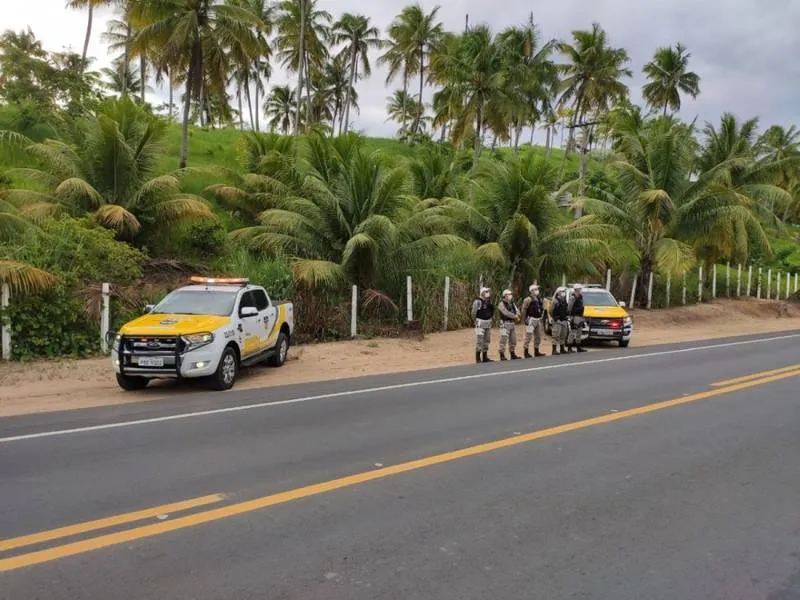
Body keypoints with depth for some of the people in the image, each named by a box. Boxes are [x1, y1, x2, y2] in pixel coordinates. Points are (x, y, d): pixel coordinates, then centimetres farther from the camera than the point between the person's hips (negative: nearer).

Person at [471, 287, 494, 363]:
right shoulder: (478, 301, -14)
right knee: (479, 340, -9)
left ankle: (485, 357, 22)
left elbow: (492, 310, 19)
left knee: (487, 340, 13)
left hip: (488, 322, 8)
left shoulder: (489, 301, 10)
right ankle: (478, 358, -4)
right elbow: (474, 312, -13)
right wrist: (475, 321, -5)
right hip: (480, 322, -8)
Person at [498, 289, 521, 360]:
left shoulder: (512, 304, 18)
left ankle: (513, 354, 24)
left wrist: (517, 316, -16)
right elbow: (506, 313, -19)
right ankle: (502, 355, -9)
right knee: (503, 340, -11)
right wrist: (515, 316, -14)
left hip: (512, 323, 8)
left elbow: (517, 311, 7)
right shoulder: (502, 304, -6)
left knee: (513, 340, 13)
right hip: (505, 324, -8)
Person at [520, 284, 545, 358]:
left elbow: (542, 308, 24)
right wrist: (526, 318, -12)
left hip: (538, 320, 8)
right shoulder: (528, 299, -12)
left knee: (538, 336, 12)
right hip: (531, 320, -8)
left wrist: (541, 317, 16)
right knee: (528, 336, -7)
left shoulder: (539, 299, 12)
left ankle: (536, 352, 23)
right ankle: (526, 352, -1)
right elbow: (523, 309, -13)